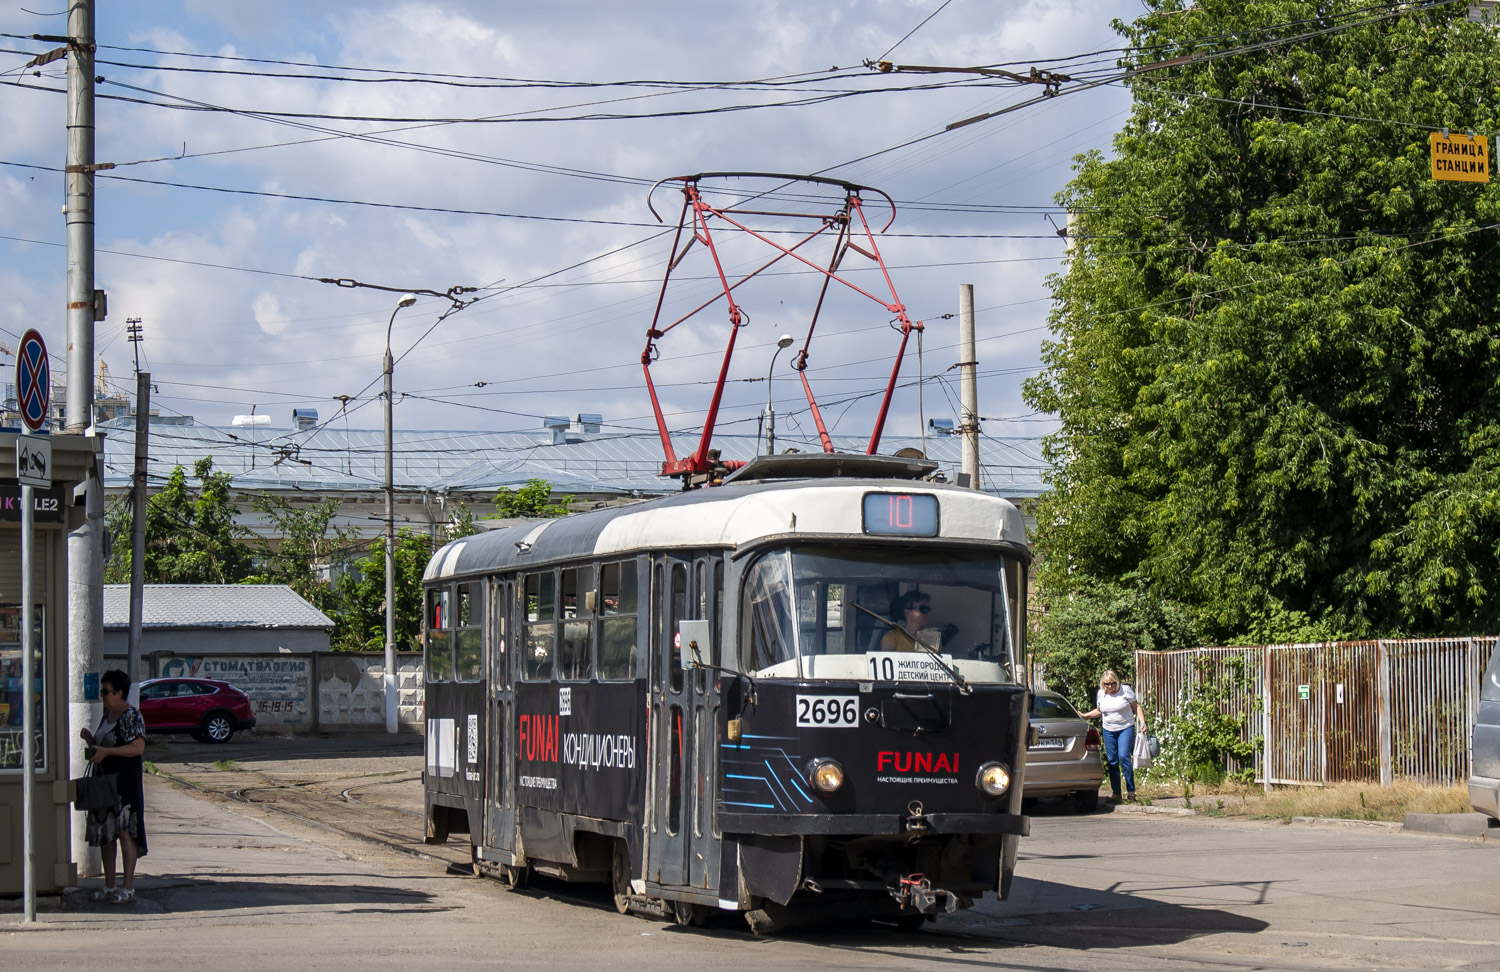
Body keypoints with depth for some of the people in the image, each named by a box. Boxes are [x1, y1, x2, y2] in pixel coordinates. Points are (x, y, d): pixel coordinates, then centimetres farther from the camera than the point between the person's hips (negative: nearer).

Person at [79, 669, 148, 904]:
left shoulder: (131, 715, -12)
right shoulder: (108, 714, 15)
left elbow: (138, 747, -21)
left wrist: (106, 751, -24)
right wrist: (90, 739, 3)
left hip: (125, 784, -9)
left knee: (124, 832, -7)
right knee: (104, 833, 10)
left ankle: (128, 888, -3)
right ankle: (109, 886, 17)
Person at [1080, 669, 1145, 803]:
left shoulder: (1125, 690, -6)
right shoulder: (1101, 694, 6)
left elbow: (1137, 707, -1)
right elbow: (1099, 711, 20)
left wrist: (1142, 722, -12)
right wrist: (1084, 716, 7)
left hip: (1126, 728, -4)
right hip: (1108, 730, 4)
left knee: (1123, 756, -19)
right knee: (1112, 761, 2)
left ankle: (1131, 791, -12)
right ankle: (1115, 793, 7)